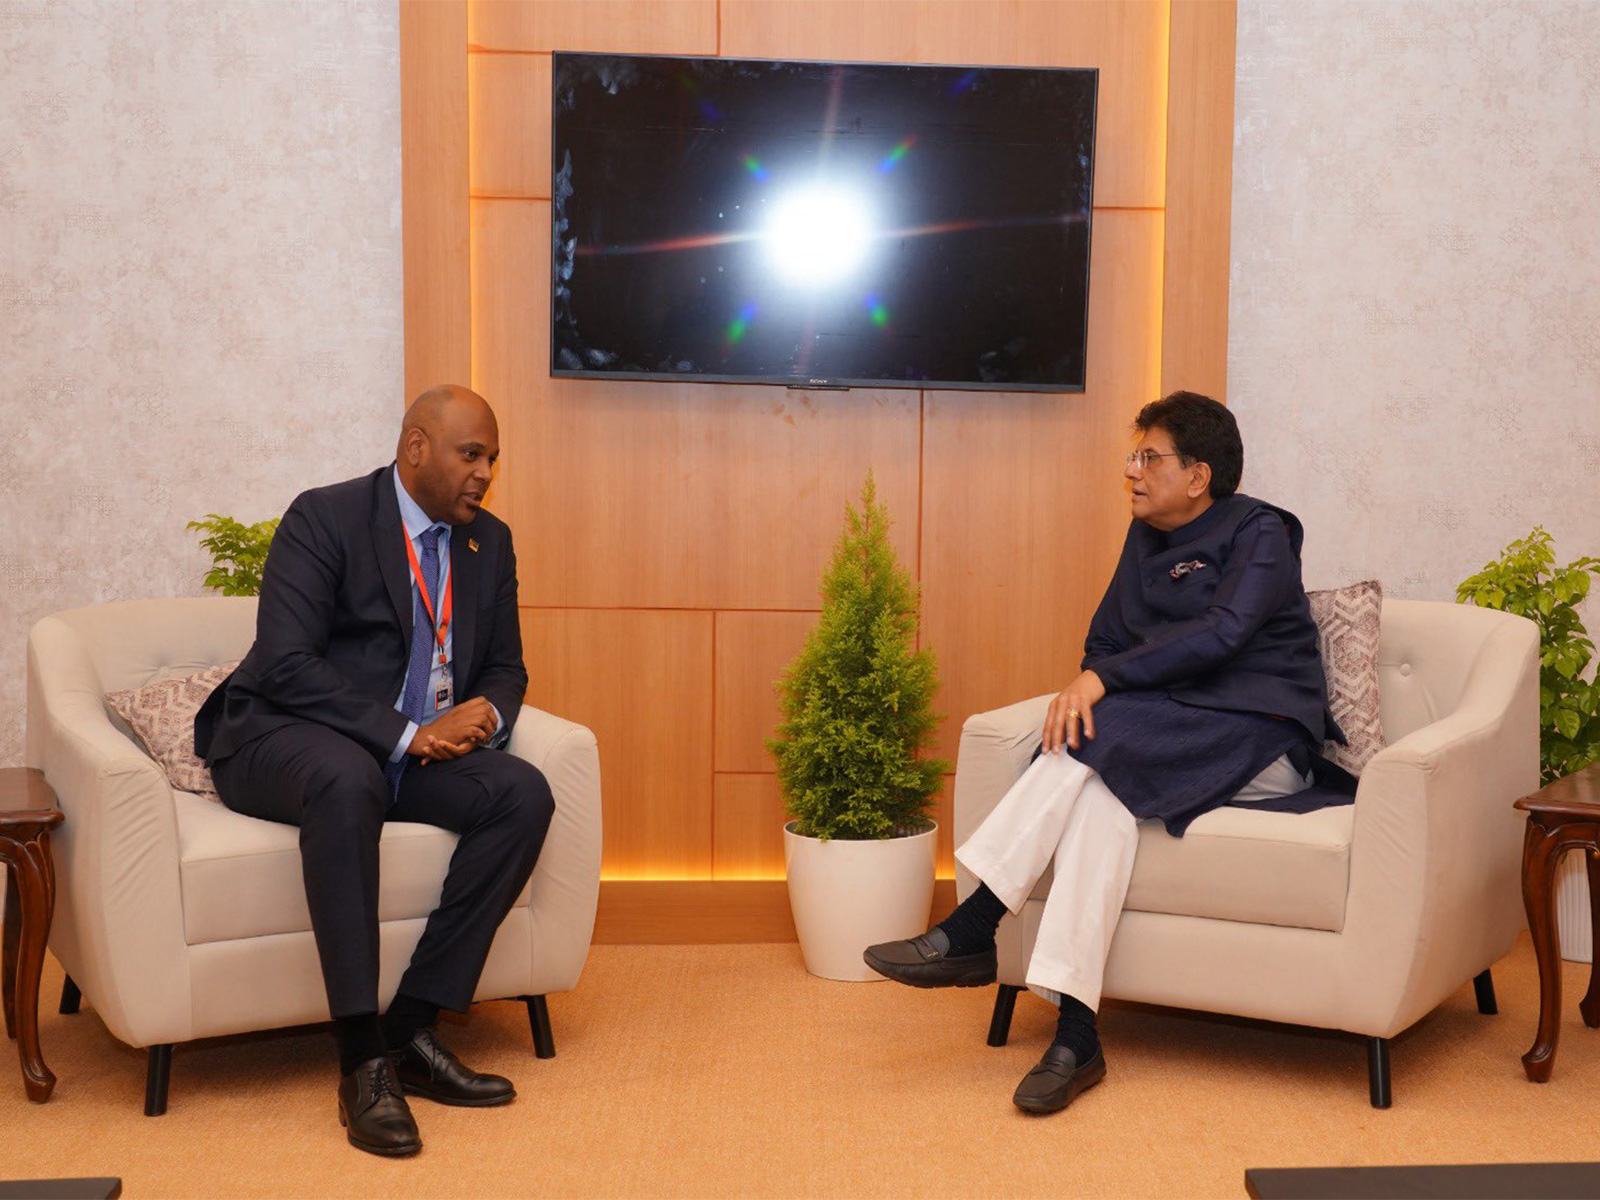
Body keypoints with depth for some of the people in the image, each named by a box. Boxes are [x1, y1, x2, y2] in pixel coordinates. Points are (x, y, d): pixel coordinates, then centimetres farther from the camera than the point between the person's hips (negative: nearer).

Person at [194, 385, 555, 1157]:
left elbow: (505, 666, 17)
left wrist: (486, 714, -9)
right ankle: (362, 1059, -35)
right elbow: (285, 663, -19)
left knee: (524, 794, -20)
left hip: (421, 748, 6)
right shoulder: (325, 517, -9)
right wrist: (406, 734, -25)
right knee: (348, 782, -40)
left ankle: (411, 1028, -18)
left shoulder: (488, 542, 11)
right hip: (283, 739, -6)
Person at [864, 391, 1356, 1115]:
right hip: (1174, 738, 5)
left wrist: (1105, 682, -27)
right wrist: (1086, 690, -7)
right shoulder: (1147, 537, 18)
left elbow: (1222, 632, -20)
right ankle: (1074, 1037, -39)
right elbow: (1105, 641, 17)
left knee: (1098, 738, -30)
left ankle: (972, 931, -29)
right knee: (1103, 788, -30)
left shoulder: (1260, 534, -3)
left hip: (1263, 740, -5)